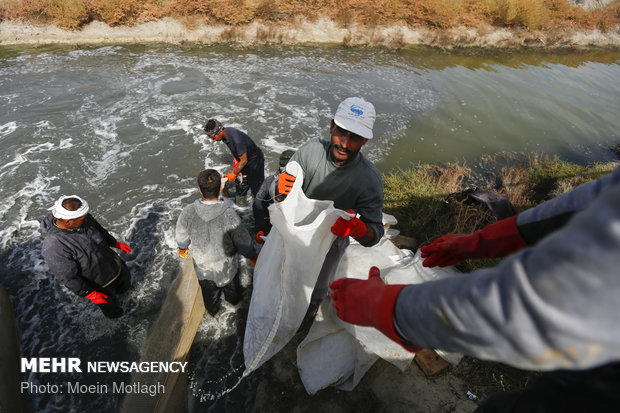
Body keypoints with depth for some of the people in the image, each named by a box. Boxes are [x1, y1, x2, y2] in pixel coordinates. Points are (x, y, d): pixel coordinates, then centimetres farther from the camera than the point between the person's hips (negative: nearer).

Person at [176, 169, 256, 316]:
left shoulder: (188, 213, -26)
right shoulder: (229, 216, -35)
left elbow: (181, 236, -7)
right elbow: (243, 243, -22)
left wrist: (182, 248, 17)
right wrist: (252, 256, 0)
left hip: (201, 266, 3)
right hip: (226, 265, -2)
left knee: (208, 290, 32)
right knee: (231, 287, 32)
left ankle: (212, 310, 61)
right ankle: (234, 299, 63)